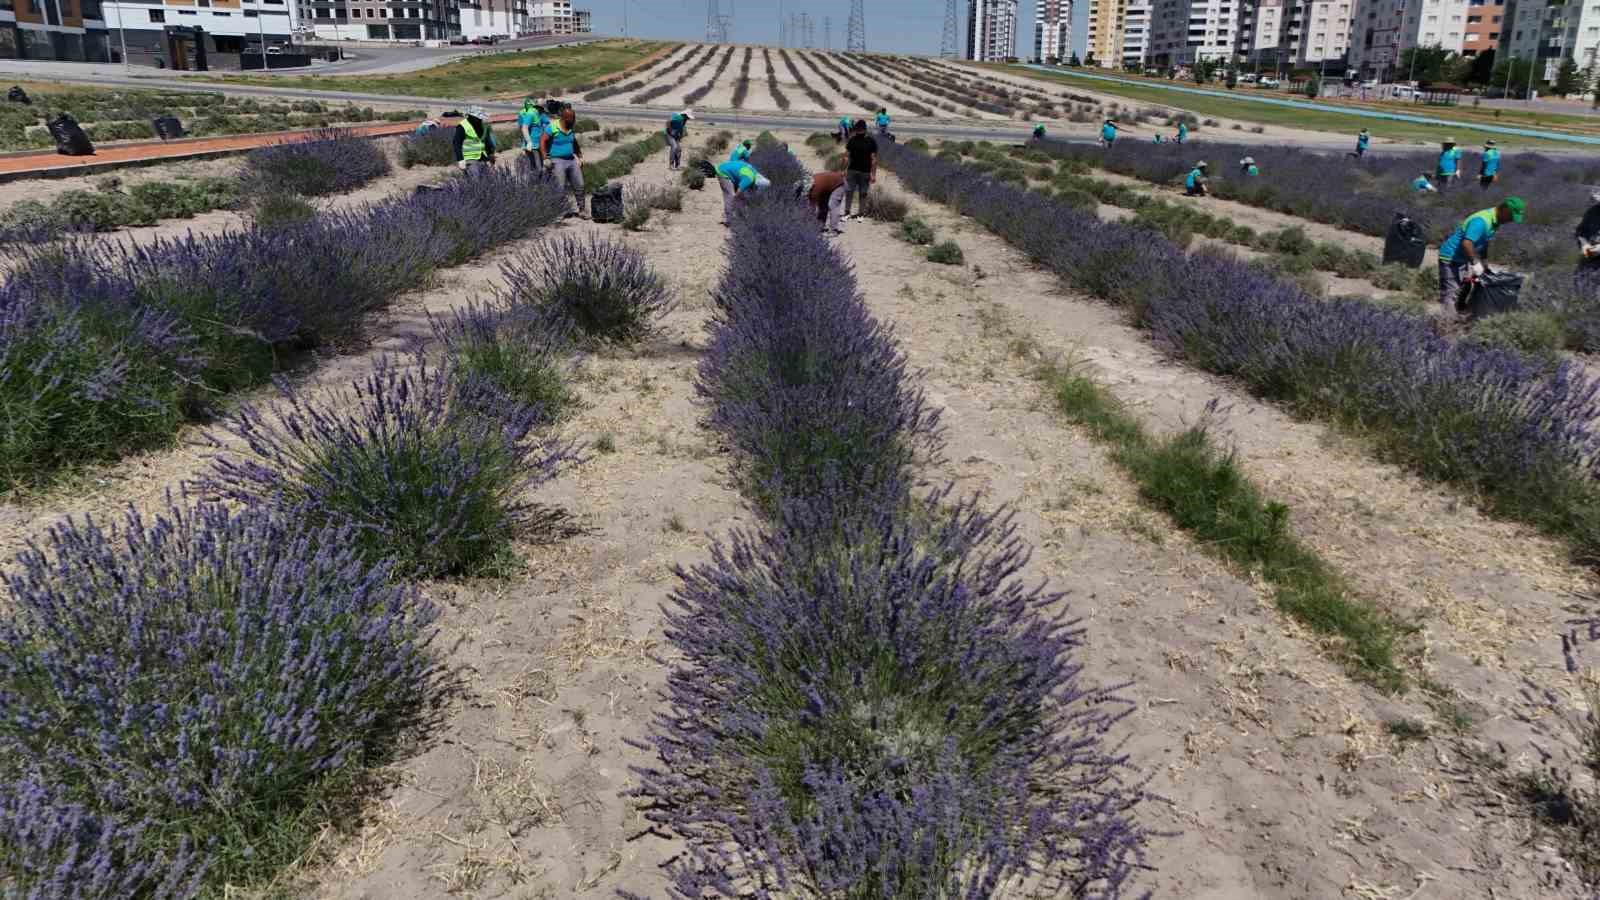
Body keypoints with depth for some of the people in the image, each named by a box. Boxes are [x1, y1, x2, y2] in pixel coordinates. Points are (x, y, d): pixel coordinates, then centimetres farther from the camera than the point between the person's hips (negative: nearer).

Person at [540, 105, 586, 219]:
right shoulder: (553, 127, -12)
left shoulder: (571, 128, 9)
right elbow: (542, 141, -12)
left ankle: (582, 210, 16)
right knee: (560, 189, -7)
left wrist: (580, 157, 22)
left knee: (579, 186, 6)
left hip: (571, 160, 7)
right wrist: (545, 158, -17)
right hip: (558, 161, -6)